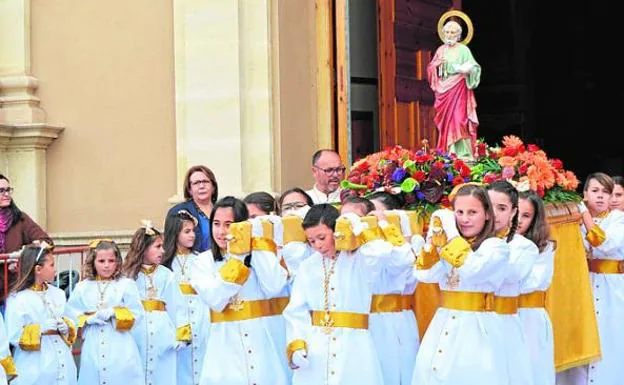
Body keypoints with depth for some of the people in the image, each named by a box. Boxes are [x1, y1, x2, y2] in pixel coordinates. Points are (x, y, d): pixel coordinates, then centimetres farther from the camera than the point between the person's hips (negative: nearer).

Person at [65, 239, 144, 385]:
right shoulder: (82, 287, 8)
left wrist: (114, 313, -14)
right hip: (93, 349, 2)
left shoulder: (127, 285, 2)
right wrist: (90, 318, -11)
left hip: (120, 349, -2)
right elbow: (71, 315, 5)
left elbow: (136, 314, -3)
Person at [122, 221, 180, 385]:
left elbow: (174, 307, 2)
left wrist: (178, 336, -2)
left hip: (161, 333, 1)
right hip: (135, 331, -1)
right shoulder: (128, 273, 2)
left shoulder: (166, 275, 4)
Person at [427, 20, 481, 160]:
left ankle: (463, 152, -15)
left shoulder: (463, 49, 0)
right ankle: (448, 152, 4)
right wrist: (437, 63, -5)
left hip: (458, 88, -5)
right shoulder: (441, 50, 14)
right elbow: (430, 68, 16)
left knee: (458, 117, -13)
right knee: (446, 119, 2)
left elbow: (474, 67, -5)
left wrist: (465, 69, -25)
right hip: (443, 88, 5)